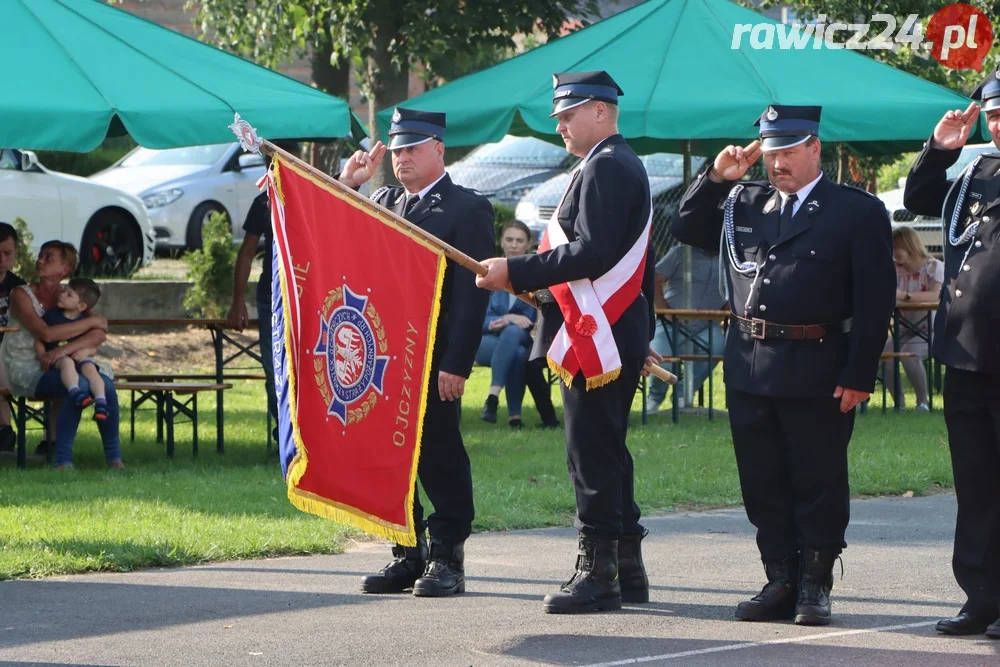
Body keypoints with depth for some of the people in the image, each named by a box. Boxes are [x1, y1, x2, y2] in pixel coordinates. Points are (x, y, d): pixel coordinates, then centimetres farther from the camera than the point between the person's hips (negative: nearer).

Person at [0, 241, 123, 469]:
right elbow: (45, 333, -22)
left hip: (58, 365, 4)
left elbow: (99, 334, -9)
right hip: (26, 371, -4)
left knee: (105, 383, -24)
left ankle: (114, 457, -12)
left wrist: (65, 350, -27)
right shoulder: (22, 295, -6)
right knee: (79, 385, -33)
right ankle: (63, 461, -27)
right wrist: (91, 321, -14)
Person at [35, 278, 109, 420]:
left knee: (89, 367, -31)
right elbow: (39, 340, 9)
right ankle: (75, 393, -57)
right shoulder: (51, 315, 7)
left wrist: (86, 351, -15)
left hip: (79, 357, 1)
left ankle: (101, 402, -40)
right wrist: (42, 355, -10)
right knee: (67, 362, -36)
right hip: (56, 359, -1)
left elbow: (94, 348, 8)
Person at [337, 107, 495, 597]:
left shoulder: (467, 208, -4)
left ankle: (447, 560, 5)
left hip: (435, 360, -6)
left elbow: (472, 293, -10)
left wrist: (456, 364, -17)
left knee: (440, 456, -1)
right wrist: (348, 185, 3)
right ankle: (407, 557, 16)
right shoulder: (382, 202, 17)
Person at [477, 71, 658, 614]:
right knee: (608, 455, 13)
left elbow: (592, 254, -23)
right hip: (613, 338, 11)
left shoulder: (605, 168, -14)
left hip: (597, 339, -11)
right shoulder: (621, 165, 20)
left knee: (594, 456, -7)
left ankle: (597, 574, -5)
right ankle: (626, 569, 17)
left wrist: (517, 272, -20)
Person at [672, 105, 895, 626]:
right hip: (749, 368, 5)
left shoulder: (858, 211, -2)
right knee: (763, 485, 9)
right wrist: (715, 178, 4)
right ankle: (780, 582, 17)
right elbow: (686, 229, 18)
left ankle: (815, 585, 11)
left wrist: (858, 377, -11)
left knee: (818, 485, 3)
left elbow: (875, 300, -5)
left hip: (817, 374, -5)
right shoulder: (743, 203, 13)